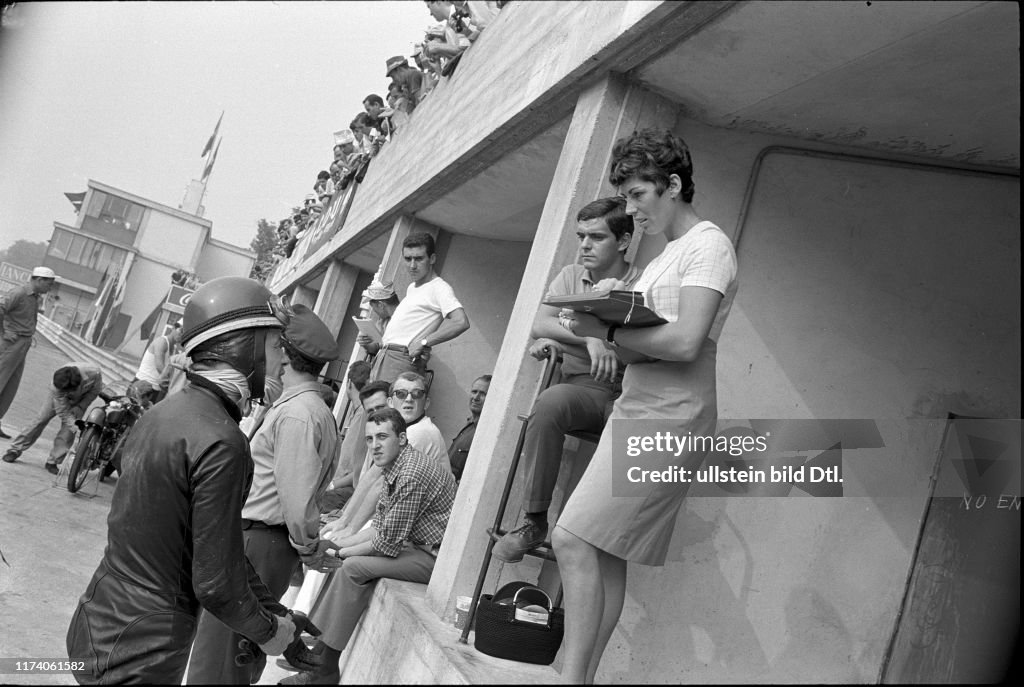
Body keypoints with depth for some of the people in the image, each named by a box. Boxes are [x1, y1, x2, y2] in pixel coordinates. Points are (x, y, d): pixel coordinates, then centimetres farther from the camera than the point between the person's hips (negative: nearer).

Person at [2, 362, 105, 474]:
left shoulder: (94, 373, -41)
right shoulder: (57, 387, -39)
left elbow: (95, 390, -19)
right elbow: (63, 412, -31)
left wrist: (80, 407, -27)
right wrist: (75, 426, -43)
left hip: (83, 397, 0)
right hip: (61, 397, 0)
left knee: (68, 429, -14)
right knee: (41, 419, -4)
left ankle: (53, 462, -4)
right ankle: (15, 450, 14)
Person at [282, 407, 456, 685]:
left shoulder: (412, 474, -24)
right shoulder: (394, 468, 8)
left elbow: (388, 543, -21)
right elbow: (379, 528, 12)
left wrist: (342, 552, -7)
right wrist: (336, 546, 1)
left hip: (437, 557, -10)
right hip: (418, 546, 10)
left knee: (353, 567, -17)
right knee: (347, 561, 11)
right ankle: (316, 647, 15)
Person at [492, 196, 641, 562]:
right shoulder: (571, 276, 17)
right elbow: (539, 325, 2)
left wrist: (561, 342, -11)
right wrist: (588, 339, -17)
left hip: (624, 391, -2)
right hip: (579, 387, 2)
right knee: (550, 402, -33)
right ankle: (533, 522, -22)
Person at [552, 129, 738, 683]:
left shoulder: (709, 246, -6)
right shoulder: (666, 255, 23)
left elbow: (684, 343, -19)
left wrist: (605, 329, -13)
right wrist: (603, 317, 1)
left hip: (668, 421, -9)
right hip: (634, 411, 9)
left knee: (573, 538, -15)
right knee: (602, 554, 7)